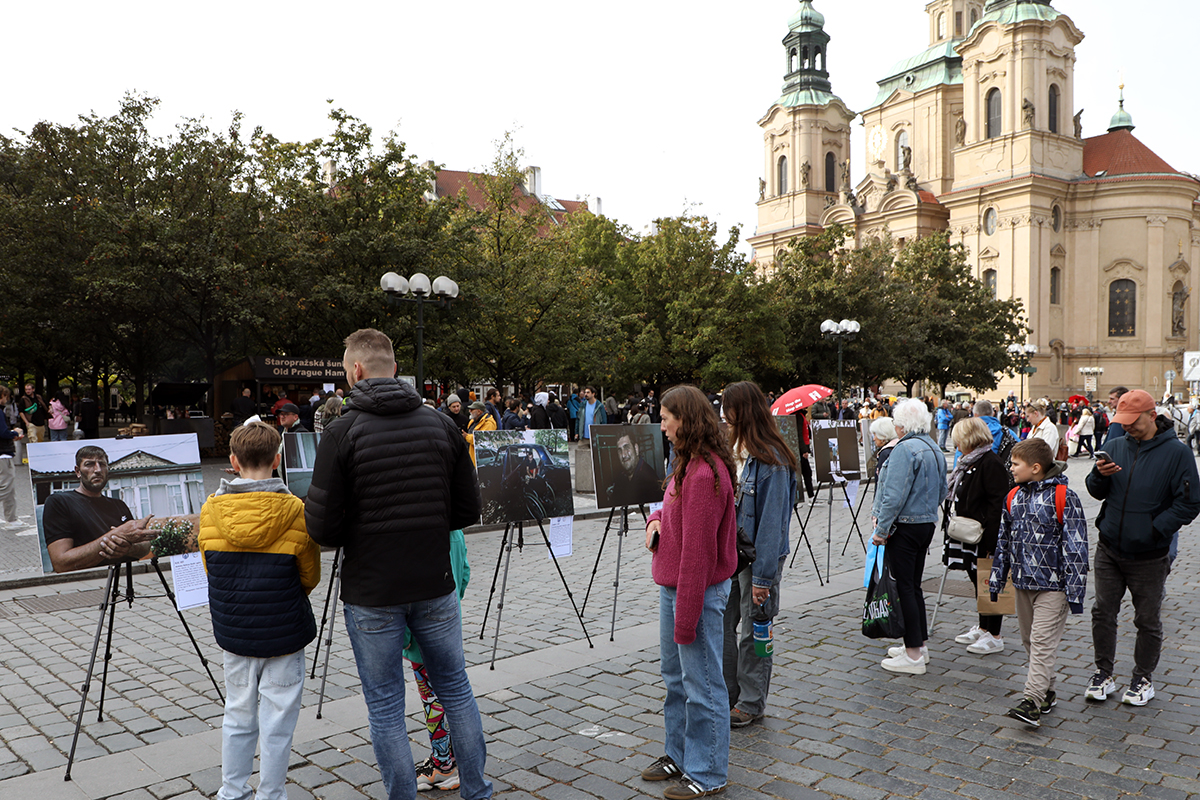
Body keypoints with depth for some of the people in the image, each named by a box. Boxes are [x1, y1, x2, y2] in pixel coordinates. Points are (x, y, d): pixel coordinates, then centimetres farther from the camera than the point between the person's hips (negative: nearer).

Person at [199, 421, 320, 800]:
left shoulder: (211, 510, -6)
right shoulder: (295, 511, -15)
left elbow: (210, 570, 8)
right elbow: (310, 577, -3)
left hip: (233, 630, 4)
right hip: (283, 633, -4)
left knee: (238, 717, 19)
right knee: (277, 722, 8)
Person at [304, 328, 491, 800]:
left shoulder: (342, 433, -13)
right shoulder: (441, 426, -1)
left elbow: (322, 527, -14)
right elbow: (468, 510, 1)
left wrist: (350, 539, 8)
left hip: (371, 593, -3)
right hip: (434, 585, 4)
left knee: (385, 708, 11)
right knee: (455, 689, 19)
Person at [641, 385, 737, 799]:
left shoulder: (705, 474, -23)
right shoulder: (689, 464, 8)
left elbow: (697, 552, -24)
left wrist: (686, 618, -21)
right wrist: (656, 519, 0)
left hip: (698, 590, -10)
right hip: (672, 585, 10)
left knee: (701, 684, 4)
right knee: (675, 675, 21)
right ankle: (680, 755, 37)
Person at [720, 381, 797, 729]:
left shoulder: (772, 461, -19)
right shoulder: (732, 449, 6)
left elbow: (772, 522, -19)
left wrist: (762, 576, -19)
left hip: (758, 557, -7)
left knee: (752, 630, 6)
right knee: (723, 623, 13)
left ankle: (752, 703, 23)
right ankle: (727, 695, 29)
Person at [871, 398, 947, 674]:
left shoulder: (905, 449, -17)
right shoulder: (934, 449, 13)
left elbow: (895, 495, -22)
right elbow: (941, 492, 21)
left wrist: (882, 529, -17)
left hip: (905, 527, -9)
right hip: (927, 524, 9)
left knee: (904, 587, -3)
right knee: (914, 585, 17)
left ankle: (913, 656, 1)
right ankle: (919, 643, 26)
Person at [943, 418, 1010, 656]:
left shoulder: (991, 463, -17)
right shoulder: (968, 462, 14)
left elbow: (997, 504, -21)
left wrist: (990, 541, -24)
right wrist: (952, 525, 18)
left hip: (984, 537, -10)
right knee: (977, 581, 18)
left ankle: (994, 637, 9)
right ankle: (982, 628, 30)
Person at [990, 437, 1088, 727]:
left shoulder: (1064, 498, -11)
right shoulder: (1013, 497, 8)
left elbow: (1075, 547, -11)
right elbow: (1004, 541, 16)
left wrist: (1075, 591, -13)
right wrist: (996, 580, 16)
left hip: (1052, 585, -7)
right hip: (1022, 583, 7)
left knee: (1043, 641, -9)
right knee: (1029, 640, 14)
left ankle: (1032, 702, -11)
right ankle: (1047, 692, 28)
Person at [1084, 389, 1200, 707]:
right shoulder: (1114, 447, 3)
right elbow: (1096, 493, 8)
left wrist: (1154, 529, -17)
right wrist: (1099, 476, -14)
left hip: (1149, 557, -3)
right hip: (1109, 550, 3)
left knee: (1148, 621, 11)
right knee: (1103, 612, 9)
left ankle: (1143, 679, 27)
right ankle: (1104, 674, 23)